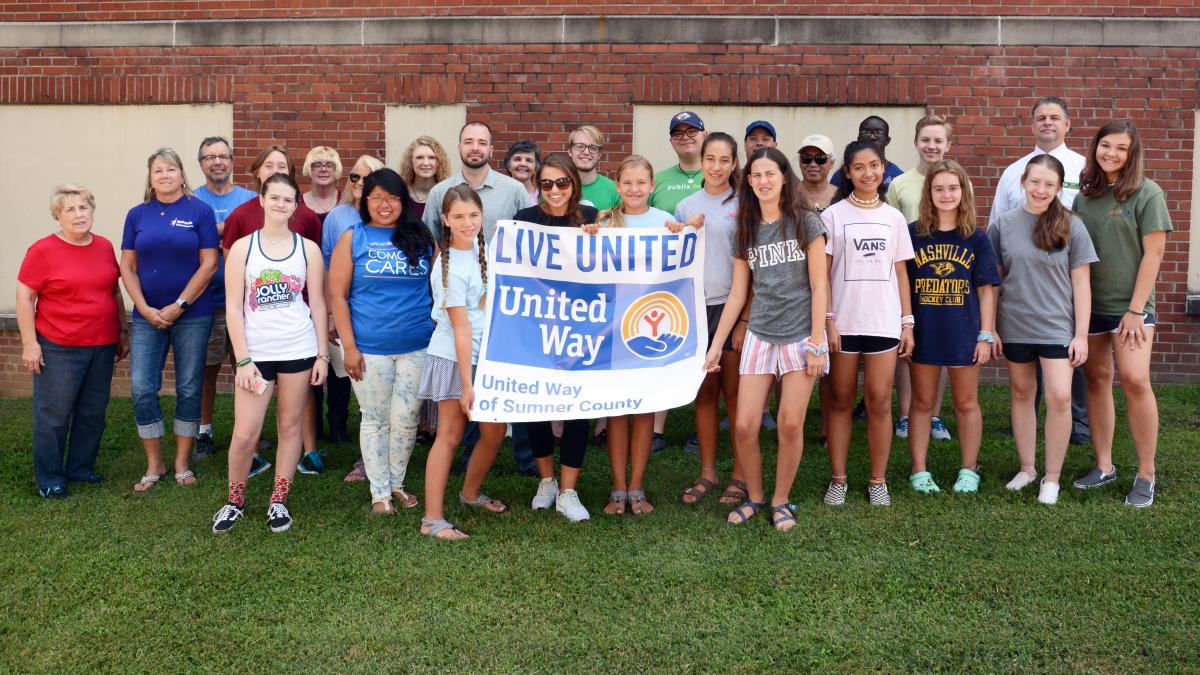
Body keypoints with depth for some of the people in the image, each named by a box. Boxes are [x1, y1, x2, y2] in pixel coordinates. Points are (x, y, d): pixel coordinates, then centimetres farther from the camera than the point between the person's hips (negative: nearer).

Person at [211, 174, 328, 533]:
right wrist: (243, 359, -8)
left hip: (299, 351, 1)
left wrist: (322, 355, 2)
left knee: (290, 426, 8)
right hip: (256, 352, -1)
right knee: (245, 434, -3)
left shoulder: (308, 248, 5)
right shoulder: (242, 247, 2)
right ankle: (235, 501, 19)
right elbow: (234, 307, -1)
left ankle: (278, 501, 22)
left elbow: (317, 304, 6)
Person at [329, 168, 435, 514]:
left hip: (418, 346, 2)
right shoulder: (353, 239, 0)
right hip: (369, 349, -1)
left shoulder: (421, 238, 5)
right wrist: (349, 346, -8)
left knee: (407, 419, 7)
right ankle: (379, 491, 20)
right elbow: (337, 295, -2)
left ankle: (396, 483, 27)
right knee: (376, 419, 8)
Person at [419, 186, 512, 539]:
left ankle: (471, 493, 34)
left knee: (494, 431, 11)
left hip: (486, 355, 8)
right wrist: (466, 383, -19)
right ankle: (433, 519, 2)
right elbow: (461, 328, -20)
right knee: (450, 436, -4)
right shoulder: (452, 270, -19)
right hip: (455, 358, -8)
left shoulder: (477, 245, 3)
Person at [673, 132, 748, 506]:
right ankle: (707, 472, 18)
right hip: (694, 308, 3)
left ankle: (740, 475, 12)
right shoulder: (685, 207, 9)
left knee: (734, 394, 1)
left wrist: (746, 319, -9)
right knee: (704, 393, 9)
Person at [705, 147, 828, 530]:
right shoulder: (747, 230, 9)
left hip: (800, 336, -3)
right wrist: (716, 345, 8)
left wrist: (817, 344, -8)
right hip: (759, 336, 3)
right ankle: (754, 497, 19)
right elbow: (737, 293, 11)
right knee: (744, 427, -3)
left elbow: (818, 287, -4)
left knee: (790, 425, -2)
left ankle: (780, 501, 17)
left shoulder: (806, 223, -2)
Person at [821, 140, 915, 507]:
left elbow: (901, 273, 11)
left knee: (879, 401, 1)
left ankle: (878, 480, 12)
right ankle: (838, 479, 14)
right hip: (843, 321, -2)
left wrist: (908, 322, 6)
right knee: (840, 400, 5)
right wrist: (827, 319, -10)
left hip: (884, 322, 2)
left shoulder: (894, 217, 10)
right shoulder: (833, 215, 1)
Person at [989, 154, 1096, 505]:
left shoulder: (1071, 226, -3)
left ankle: (1052, 477, 5)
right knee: (1022, 394, 12)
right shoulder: (1003, 224, 0)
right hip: (1014, 327, 2)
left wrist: (1081, 334, -4)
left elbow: (1080, 283, -1)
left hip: (1057, 327, -2)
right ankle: (1027, 468, 27)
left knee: (1059, 398, -10)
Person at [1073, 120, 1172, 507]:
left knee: (1135, 381, -12)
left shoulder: (1146, 193, -4)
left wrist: (1135, 309, -12)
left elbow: (1153, 253, -8)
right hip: (1088, 302, 5)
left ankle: (1146, 475, -1)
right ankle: (1103, 466, 17)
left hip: (1128, 305, -4)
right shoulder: (1085, 195, 9)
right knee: (1096, 380, 7)